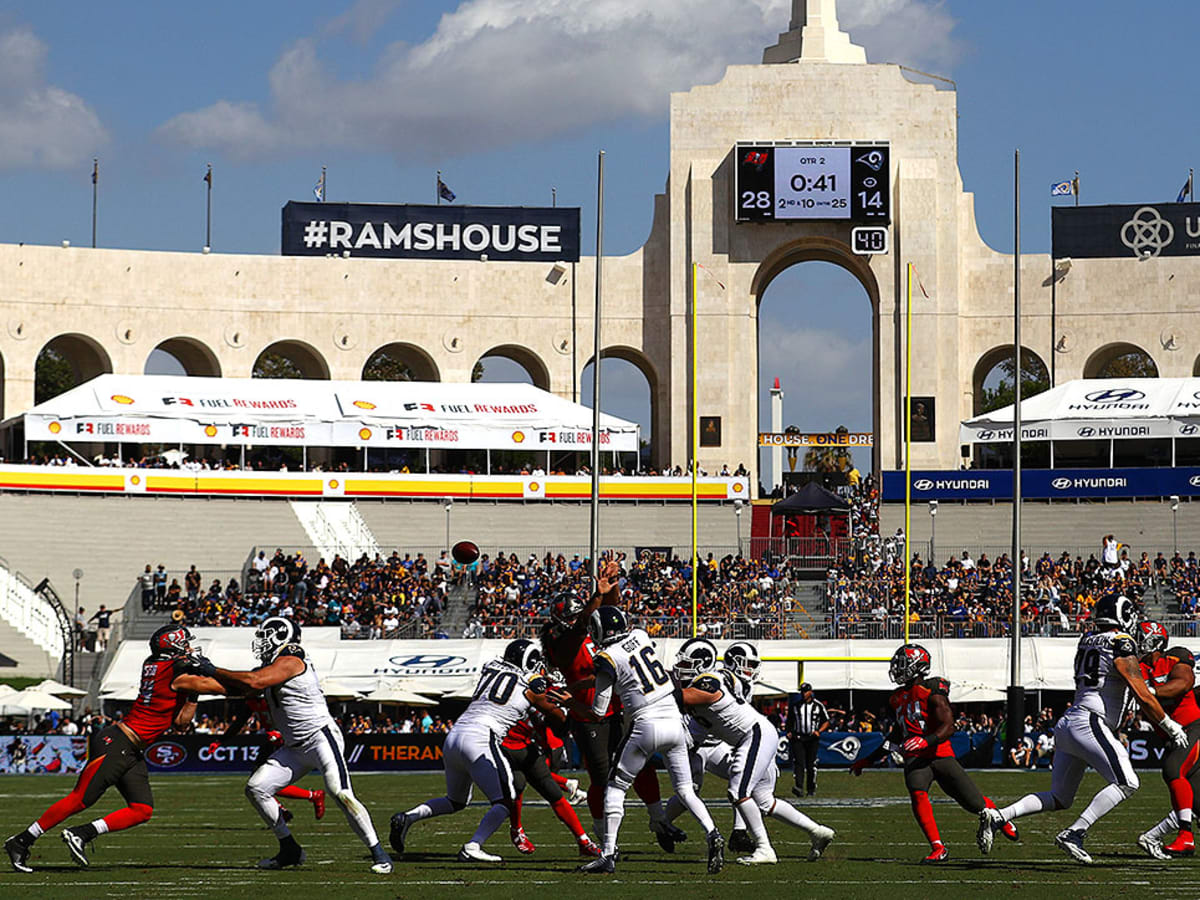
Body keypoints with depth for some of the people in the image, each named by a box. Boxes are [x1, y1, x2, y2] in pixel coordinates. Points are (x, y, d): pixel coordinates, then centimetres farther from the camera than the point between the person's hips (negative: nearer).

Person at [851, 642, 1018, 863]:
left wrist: (926, 741, -37)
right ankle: (938, 848, -25)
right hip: (915, 759, 5)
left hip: (941, 756, -5)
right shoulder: (897, 698, 13)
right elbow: (898, 733, 26)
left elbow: (948, 727, -19)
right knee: (918, 795, -27)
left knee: (975, 803, 1)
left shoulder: (932, 693, -10)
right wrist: (870, 760, 25)